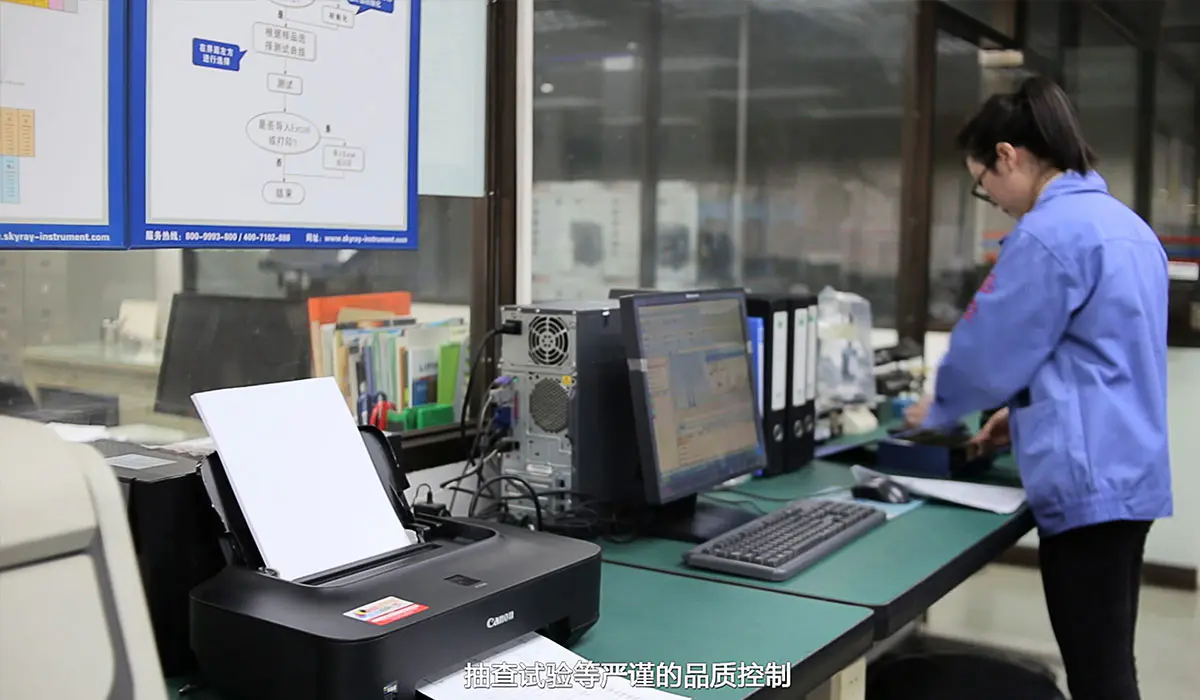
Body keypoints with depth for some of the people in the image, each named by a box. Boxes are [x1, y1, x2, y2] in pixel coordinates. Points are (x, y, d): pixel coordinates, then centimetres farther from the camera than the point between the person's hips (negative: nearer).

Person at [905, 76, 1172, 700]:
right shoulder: (1125, 222, 15)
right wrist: (1026, 410, 24)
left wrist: (938, 409, 9)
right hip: (1129, 469, 10)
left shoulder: (1047, 233, -15)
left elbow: (990, 349, -10)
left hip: (1086, 477, -10)